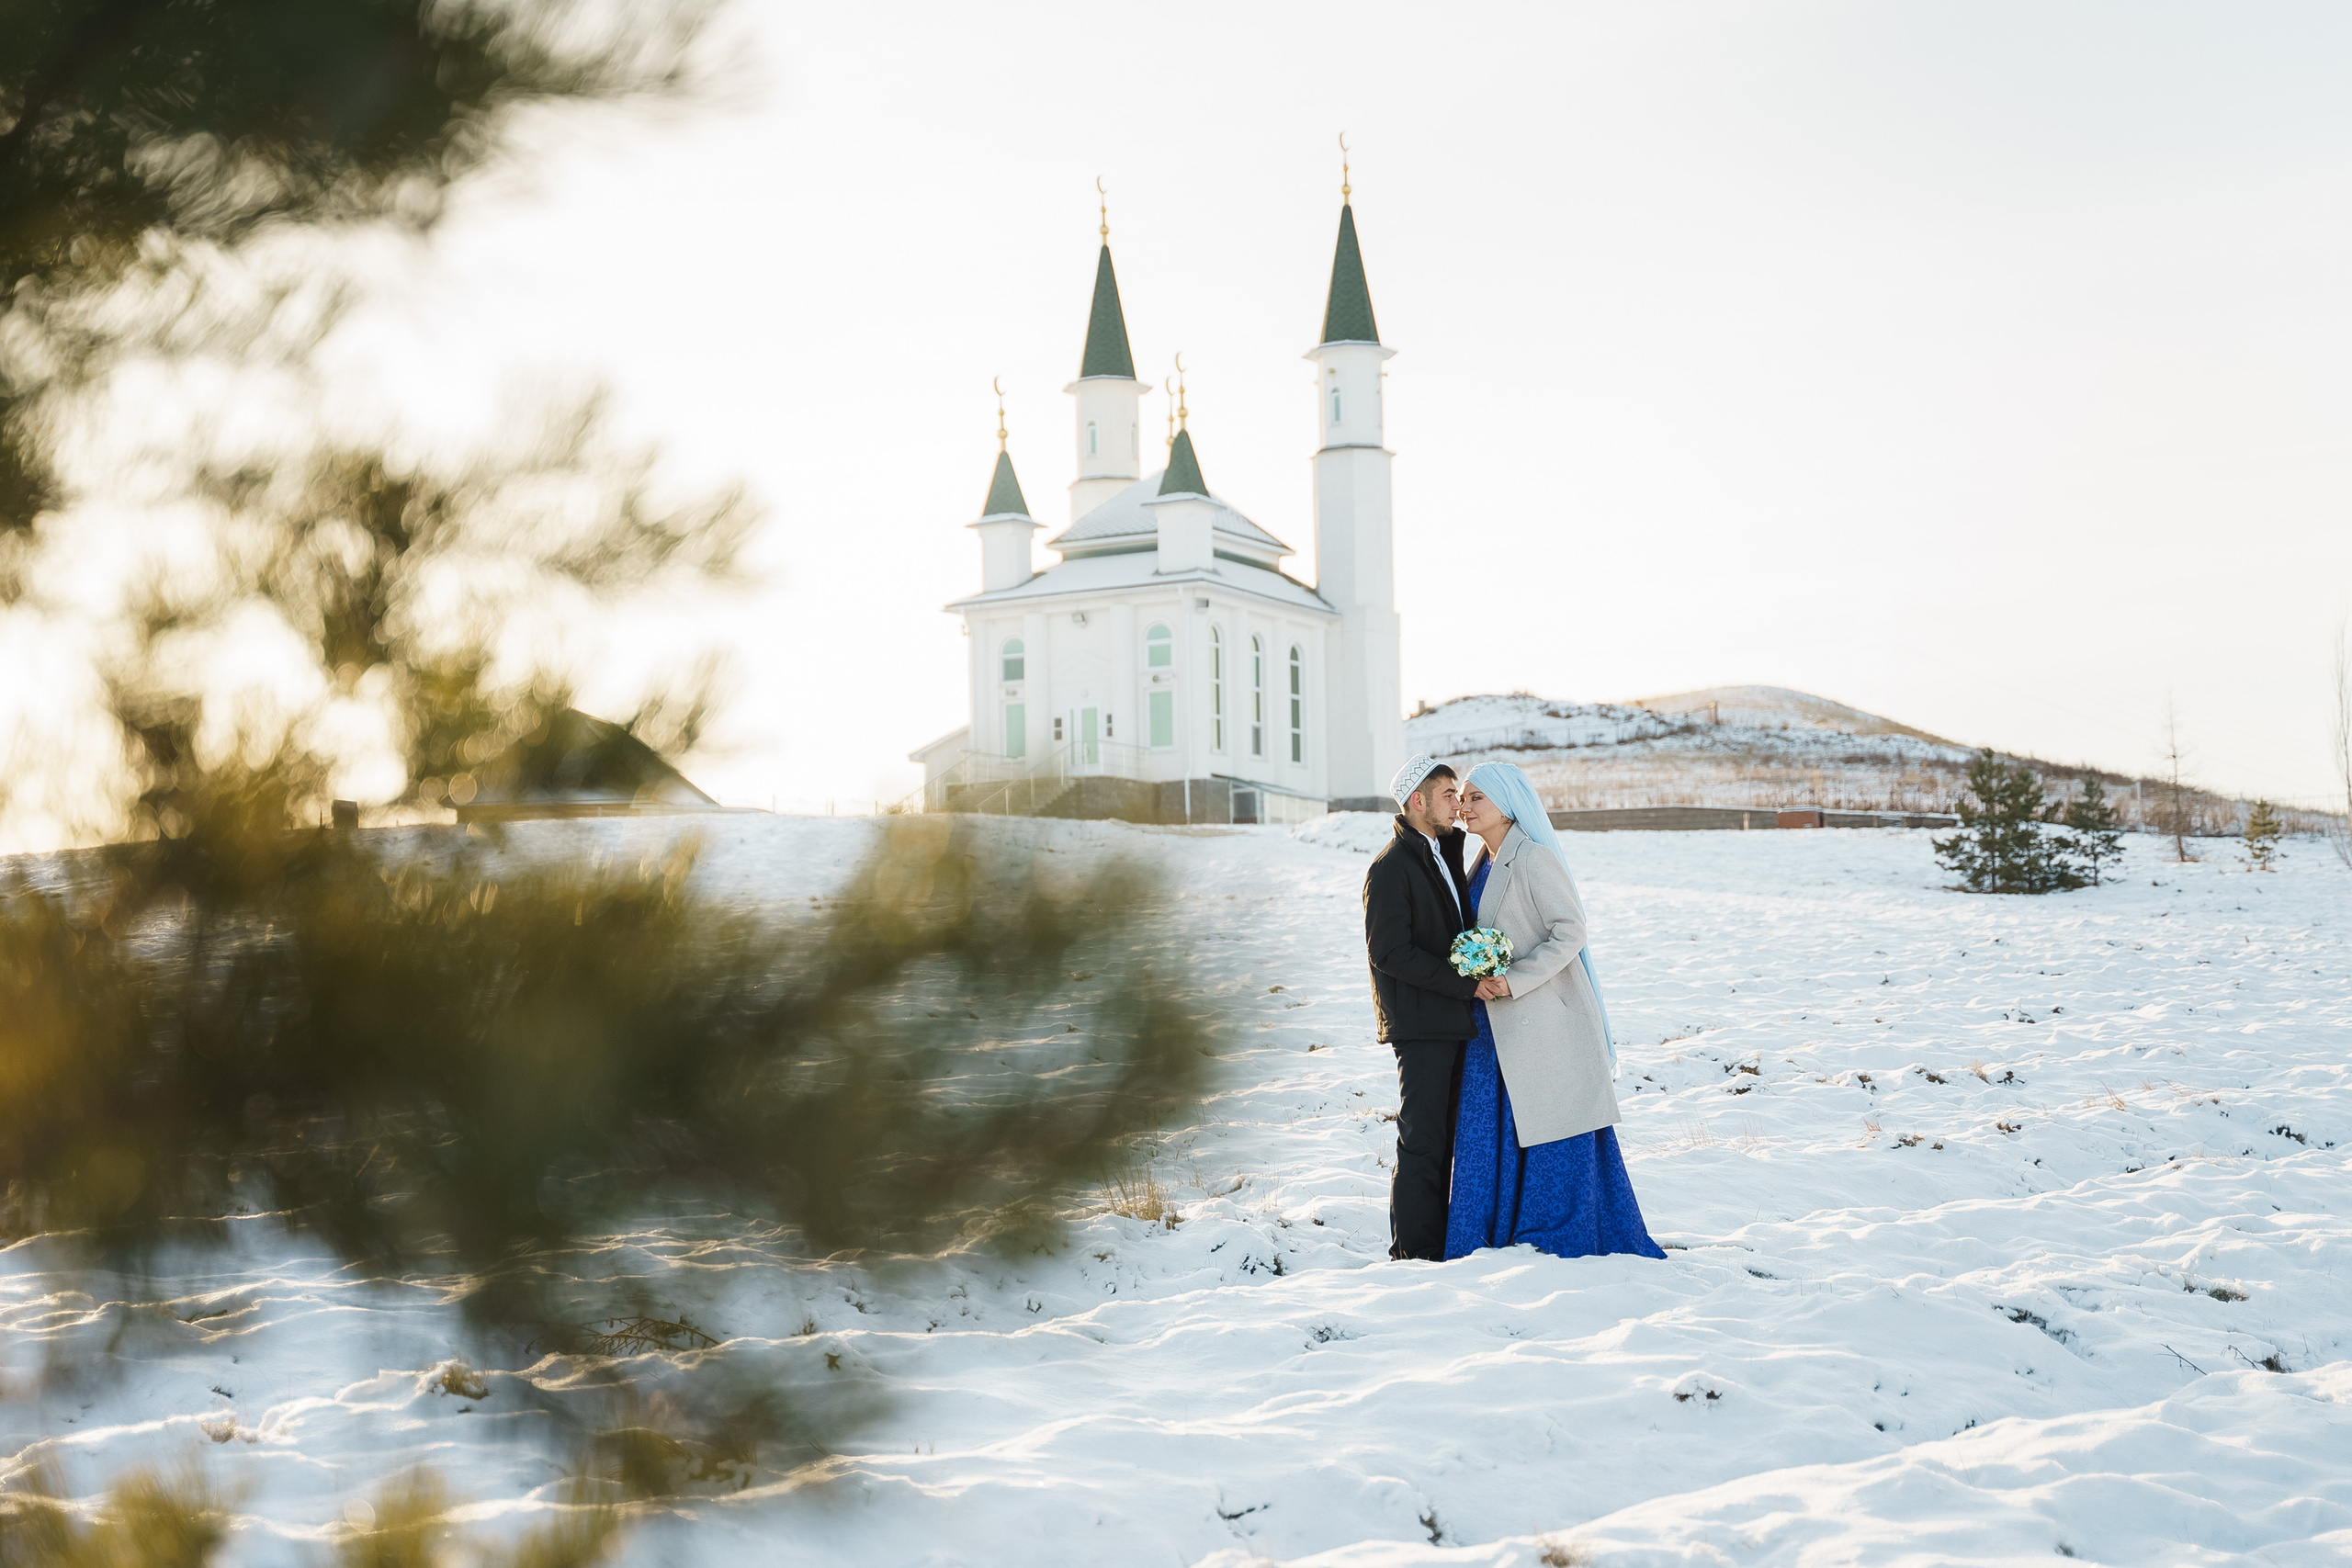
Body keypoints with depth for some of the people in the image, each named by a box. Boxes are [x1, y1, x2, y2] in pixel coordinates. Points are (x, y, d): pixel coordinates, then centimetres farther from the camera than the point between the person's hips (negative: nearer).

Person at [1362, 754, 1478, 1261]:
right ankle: (1414, 1254, 0)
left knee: (1445, 1138, 12)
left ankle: (1440, 1247, 19)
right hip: (1419, 1024, -9)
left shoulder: (1444, 856, 18)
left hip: (1452, 1024, 9)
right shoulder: (1391, 867, -10)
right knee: (1422, 1142, -6)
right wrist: (1466, 985, -19)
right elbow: (1391, 952, -17)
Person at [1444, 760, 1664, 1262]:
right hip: (1494, 1025, 8)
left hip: (1545, 1018, -8)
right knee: (1489, 1134, 8)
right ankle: (1496, 1238, 15)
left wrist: (1514, 979, -21)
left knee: (1552, 1131, -1)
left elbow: (1570, 930, -17)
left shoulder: (1533, 858, -12)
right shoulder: (1485, 865, 14)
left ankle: (1564, 1238, 7)